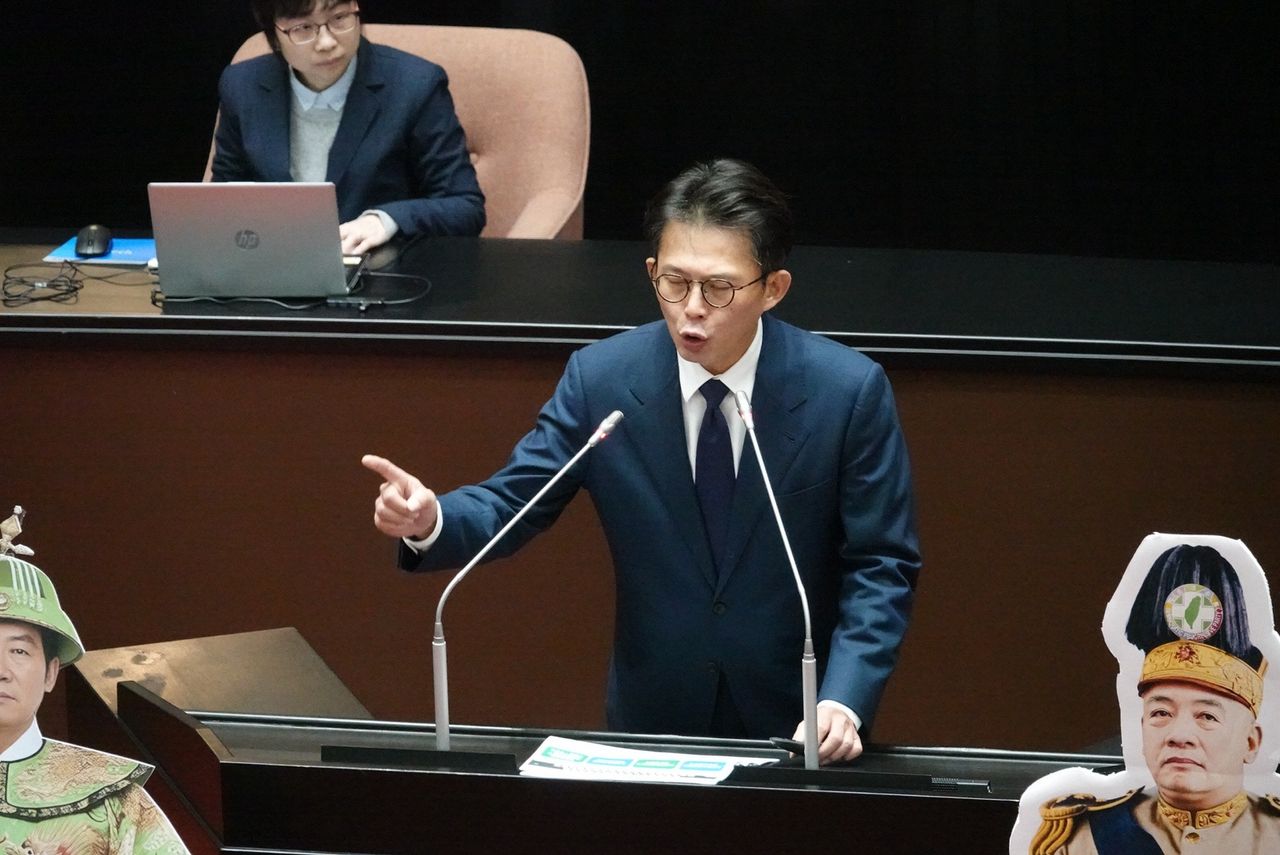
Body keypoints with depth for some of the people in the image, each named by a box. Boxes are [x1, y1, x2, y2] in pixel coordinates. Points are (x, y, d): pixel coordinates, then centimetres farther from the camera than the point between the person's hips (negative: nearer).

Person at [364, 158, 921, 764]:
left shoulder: (850, 391, -9)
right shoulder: (600, 379, -4)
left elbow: (881, 566, -5)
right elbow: (509, 505, 0)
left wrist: (844, 701, -19)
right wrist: (429, 523, -22)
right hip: (652, 715, 1)